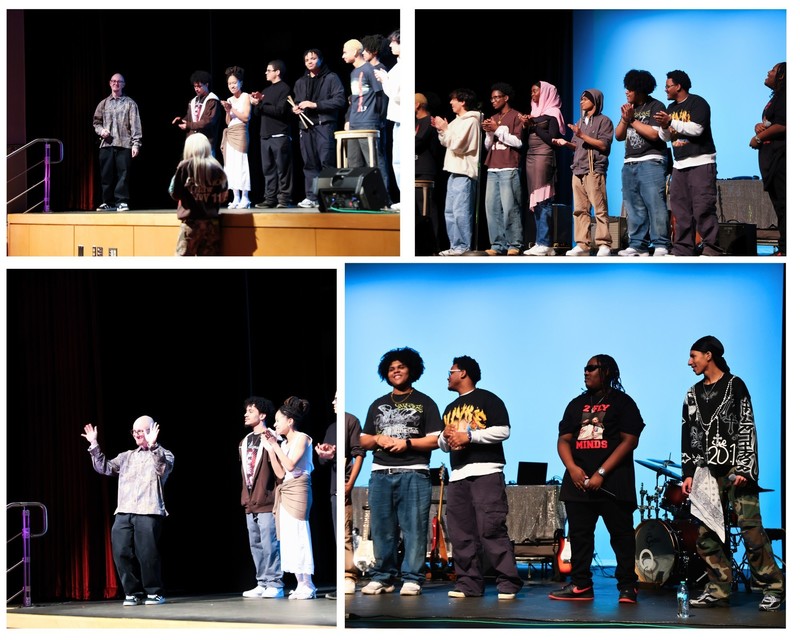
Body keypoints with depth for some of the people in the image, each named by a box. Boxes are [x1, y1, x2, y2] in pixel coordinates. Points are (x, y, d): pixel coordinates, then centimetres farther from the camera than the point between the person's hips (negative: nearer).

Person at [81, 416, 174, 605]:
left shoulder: (163, 455, 9)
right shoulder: (127, 456, 25)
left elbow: (164, 467, -13)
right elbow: (105, 468, 22)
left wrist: (153, 446, -28)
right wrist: (94, 446, 12)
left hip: (148, 512, -5)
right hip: (123, 512, 5)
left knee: (147, 554, -12)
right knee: (121, 553, -4)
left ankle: (155, 593, 1)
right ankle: (133, 592, 7)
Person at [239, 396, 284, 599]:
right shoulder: (245, 442, 17)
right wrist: (245, 498, 18)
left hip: (266, 503, -8)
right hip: (250, 504, 8)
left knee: (269, 544, -8)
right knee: (256, 545, 9)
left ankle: (275, 584, -5)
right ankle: (262, 584, 14)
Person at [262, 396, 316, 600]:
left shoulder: (302, 438, -4)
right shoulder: (284, 443, 16)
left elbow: (290, 465, -15)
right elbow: (280, 473, 9)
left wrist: (275, 445, -8)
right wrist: (270, 448, 8)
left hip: (297, 490, -8)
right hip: (284, 491, 8)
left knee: (298, 537, -10)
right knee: (288, 539, 4)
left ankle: (307, 586, -9)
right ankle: (301, 585, 6)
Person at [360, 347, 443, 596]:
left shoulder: (424, 403, 9)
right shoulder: (378, 405, 22)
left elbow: (435, 440, 1)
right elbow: (364, 441, 20)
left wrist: (407, 443, -11)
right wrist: (378, 439, -2)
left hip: (414, 473, -4)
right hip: (381, 473, 4)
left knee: (414, 528, -9)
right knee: (382, 529, 1)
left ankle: (412, 579, -7)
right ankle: (382, 577, 6)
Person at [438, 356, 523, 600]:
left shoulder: (487, 400, 3)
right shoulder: (450, 409, 25)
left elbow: (503, 431, -8)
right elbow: (443, 444, 27)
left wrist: (469, 436, -12)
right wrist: (446, 437, 4)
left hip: (486, 472, -7)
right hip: (457, 476, 7)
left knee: (492, 530, -14)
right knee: (461, 533, 1)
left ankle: (508, 583, -14)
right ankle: (468, 583, 4)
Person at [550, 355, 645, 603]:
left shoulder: (622, 403, 1)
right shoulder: (577, 404, 17)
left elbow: (629, 441, -8)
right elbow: (564, 439, 13)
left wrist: (601, 473, -14)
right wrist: (572, 467, -8)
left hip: (613, 483, -5)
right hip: (578, 481, 5)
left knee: (621, 534, -5)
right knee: (579, 534, 4)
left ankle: (627, 586, -3)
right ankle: (580, 585, 9)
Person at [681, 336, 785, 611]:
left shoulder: (735, 386, 2)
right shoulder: (693, 394, 17)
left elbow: (747, 428, -5)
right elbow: (688, 437, 16)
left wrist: (744, 470, -13)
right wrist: (689, 473, 6)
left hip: (736, 468, -5)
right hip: (707, 472, 5)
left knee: (751, 529, -11)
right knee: (706, 534, -1)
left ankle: (773, 588, -5)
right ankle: (719, 590, 5)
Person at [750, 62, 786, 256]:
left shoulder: (783, 97, -9)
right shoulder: (776, 98, 22)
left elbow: (781, 125, -21)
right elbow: (768, 124, 25)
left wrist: (758, 138, -10)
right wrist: (759, 127, 1)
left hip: (779, 155, -11)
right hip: (771, 156, 11)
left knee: (782, 202, -14)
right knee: (779, 202, 9)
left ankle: (785, 248, -18)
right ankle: (784, 247, 11)